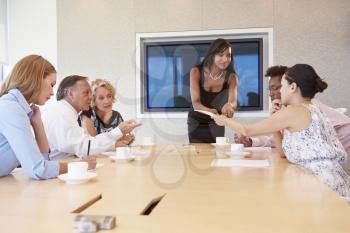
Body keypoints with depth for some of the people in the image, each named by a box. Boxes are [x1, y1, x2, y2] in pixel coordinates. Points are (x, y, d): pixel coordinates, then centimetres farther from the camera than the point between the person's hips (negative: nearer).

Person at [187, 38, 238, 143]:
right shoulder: (196, 72, -18)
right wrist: (209, 111, -46)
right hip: (196, 120, -1)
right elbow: (195, 103, -26)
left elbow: (233, 101, -27)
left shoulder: (231, 76, -15)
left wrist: (229, 106, -51)